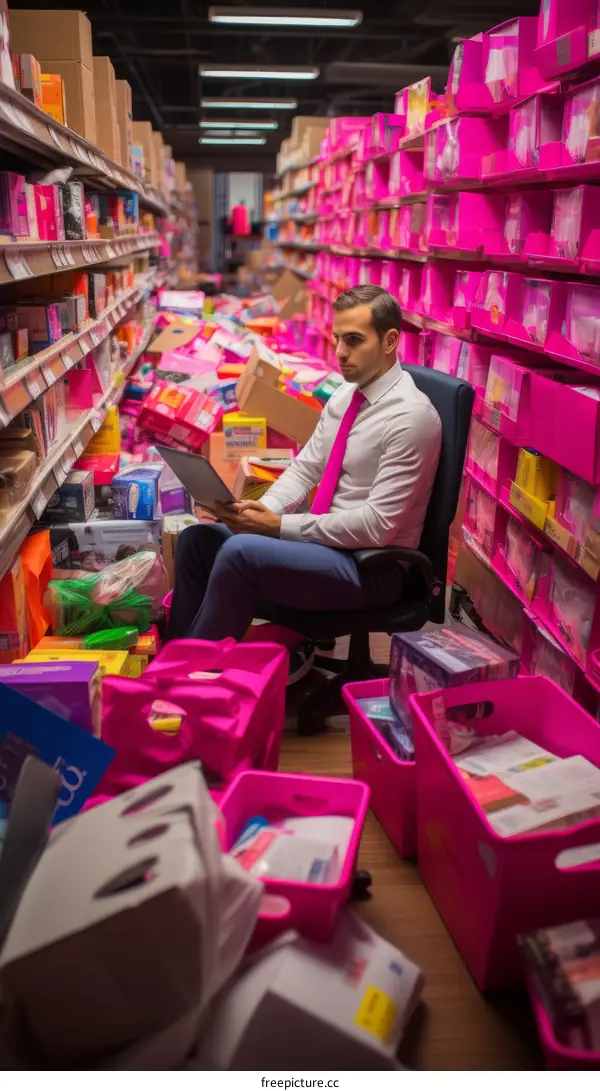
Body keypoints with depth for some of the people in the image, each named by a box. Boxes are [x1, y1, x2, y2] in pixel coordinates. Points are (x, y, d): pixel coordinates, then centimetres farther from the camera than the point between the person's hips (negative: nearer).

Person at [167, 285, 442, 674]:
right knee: (197, 539, 1)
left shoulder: (411, 416, -19)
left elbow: (378, 525, -23)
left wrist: (280, 526, -21)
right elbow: (304, 468, 12)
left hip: (370, 565, -9)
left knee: (239, 551, -28)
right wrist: (263, 510, -9)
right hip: (323, 538, 9)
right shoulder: (345, 395, 8)